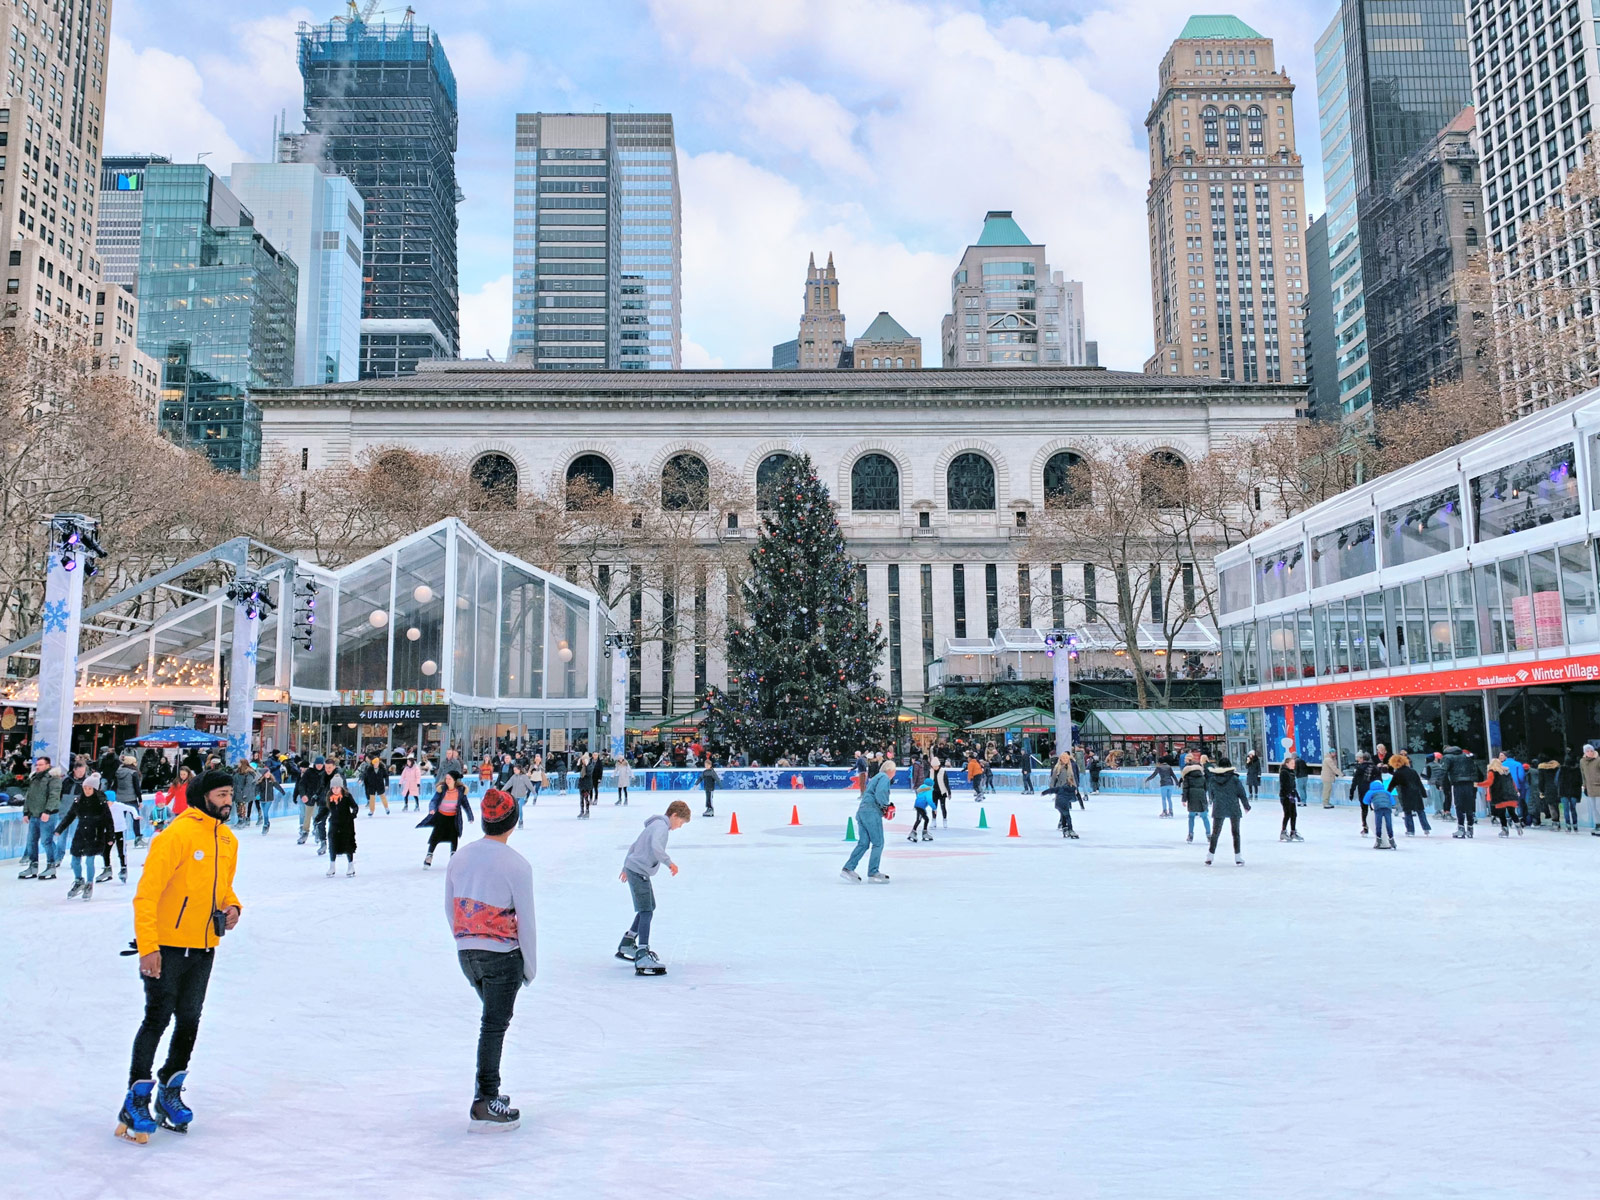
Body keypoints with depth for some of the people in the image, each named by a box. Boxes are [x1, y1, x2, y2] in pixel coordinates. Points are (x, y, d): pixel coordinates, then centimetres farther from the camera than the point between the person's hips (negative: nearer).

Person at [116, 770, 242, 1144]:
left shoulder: (229, 841, 8)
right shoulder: (177, 834, -16)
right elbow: (147, 892, -18)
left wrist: (232, 906, 0)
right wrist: (147, 946, -21)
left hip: (204, 948, 7)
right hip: (166, 946, -7)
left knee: (189, 1022, 12)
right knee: (157, 1019, -3)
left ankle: (170, 1091, 28)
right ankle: (137, 1099, 10)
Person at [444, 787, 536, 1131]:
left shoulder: (460, 857, 1)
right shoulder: (516, 865, -16)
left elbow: (449, 909, 10)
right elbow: (525, 922, -12)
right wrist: (530, 966, -1)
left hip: (466, 954, 6)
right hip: (503, 955, -6)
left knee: (493, 1019, 23)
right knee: (495, 1025, 3)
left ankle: (486, 1090, 28)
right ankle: (484, 1106, 8)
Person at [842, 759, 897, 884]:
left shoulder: (876, 778, 27)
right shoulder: (884, 778, -3)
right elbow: (880, 794, -20)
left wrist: (884, 807, 18)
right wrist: (887, 805, -6)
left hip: (862, 811, 9)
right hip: (872, 812, -9)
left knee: (863, 843, 7)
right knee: (878, 843, -3)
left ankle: (848, 869, 0)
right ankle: (873, 873, -2)